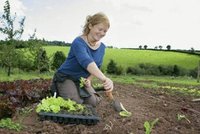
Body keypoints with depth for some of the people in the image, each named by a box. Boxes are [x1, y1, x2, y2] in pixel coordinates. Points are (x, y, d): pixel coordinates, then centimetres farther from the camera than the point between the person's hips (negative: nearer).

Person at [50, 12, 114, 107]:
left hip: (82, 80, 6)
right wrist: (104, 79, -61)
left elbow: (97, 67, 7)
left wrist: (89, 80, -14)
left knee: (93, 102, -10)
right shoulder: (78, 42, -27)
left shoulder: (102, 47, -3)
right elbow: (86, 61, -46)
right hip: (66, 78, -6)